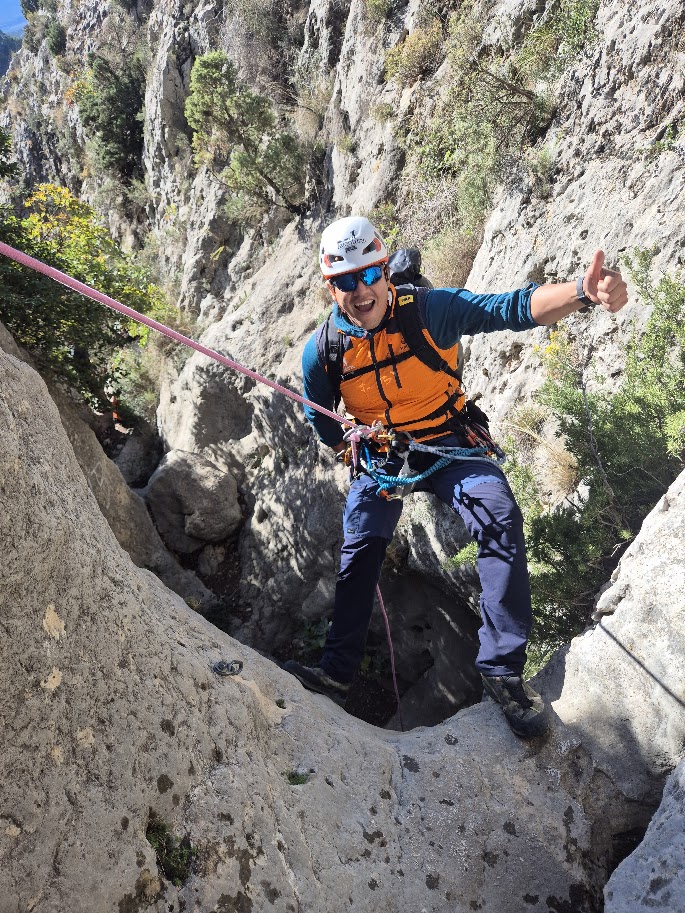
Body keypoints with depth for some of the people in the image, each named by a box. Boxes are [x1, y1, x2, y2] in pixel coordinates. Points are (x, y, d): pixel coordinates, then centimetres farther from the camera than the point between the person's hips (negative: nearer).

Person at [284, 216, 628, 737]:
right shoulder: (323, 349, -10)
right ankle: (338, 673, 10)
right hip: (379, 454, 2)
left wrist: (582, 292, -45)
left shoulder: (430, 310, -17)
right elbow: (320, 418, 8)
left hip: (449, 443, -2)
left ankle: (503, 669, -20)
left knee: (501, 518, -25)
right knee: (360, 550, -5)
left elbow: (513, 309, -28)